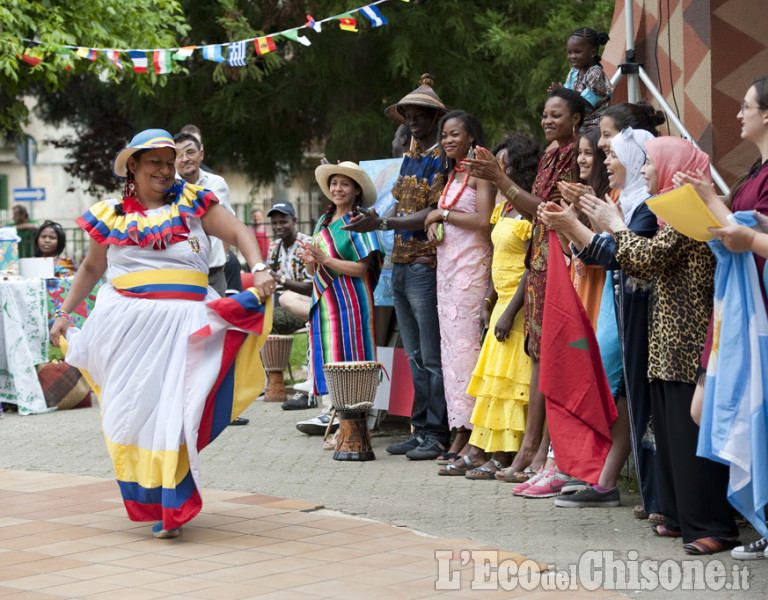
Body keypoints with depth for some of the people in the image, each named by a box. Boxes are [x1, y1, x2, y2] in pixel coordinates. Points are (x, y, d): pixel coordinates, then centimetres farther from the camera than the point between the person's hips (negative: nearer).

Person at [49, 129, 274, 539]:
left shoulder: (194, 203, 8)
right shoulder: (113, 215, 11)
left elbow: (237, 232, 0)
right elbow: (92, 267, 21)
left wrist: (259, 270, -16)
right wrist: (64, 313, 18)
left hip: (182, 321, -1)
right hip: (127, 321, 1)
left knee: (172, 407, -9)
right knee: (132, 406, 0)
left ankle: (171, 506, -6)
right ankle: (143, 499, 13)